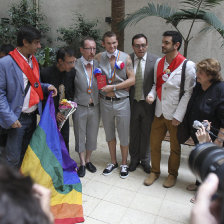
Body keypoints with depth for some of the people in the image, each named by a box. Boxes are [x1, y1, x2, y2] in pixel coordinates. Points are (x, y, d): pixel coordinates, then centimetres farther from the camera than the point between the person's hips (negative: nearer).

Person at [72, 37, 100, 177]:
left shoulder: (98, 64, 1)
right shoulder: (75, 66, -10)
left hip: (95, 107, 3)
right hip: (80, 107, -3)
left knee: (92, 136, 15)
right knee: (80, 136, 11)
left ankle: (88, 160, 36)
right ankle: (82, 163, 29)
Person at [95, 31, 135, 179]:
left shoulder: (125, 57, -5)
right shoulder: (99, 58, 1)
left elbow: (132, 80, -9)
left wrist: (113, 87, -14)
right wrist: (99, 90, -6)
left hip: (122, 101, -2)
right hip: (105, 102, 3)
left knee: (124, 135, 6)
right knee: (109, 134, 15)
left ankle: (124, 164, 27)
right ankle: (113, 162, 34)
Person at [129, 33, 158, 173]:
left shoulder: (155, 60, -6)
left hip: (148, 103, -1)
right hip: (132, 103, 1)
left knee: (147, 133, 14)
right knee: (133, 133, 15)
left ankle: (145, 160, 35)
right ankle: (134, 159, 36)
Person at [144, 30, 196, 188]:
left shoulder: (187, 65, -12)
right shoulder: (159, 62, 6)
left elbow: (188, 93, -12)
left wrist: (178, 116, -14)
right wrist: (152, 94, -7)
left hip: (175, 115, -4)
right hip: (159, 112, 5)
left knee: (175, 147, 12)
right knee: (154, 143, 12)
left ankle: (172, 174, 34)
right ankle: (155, 172, 33)